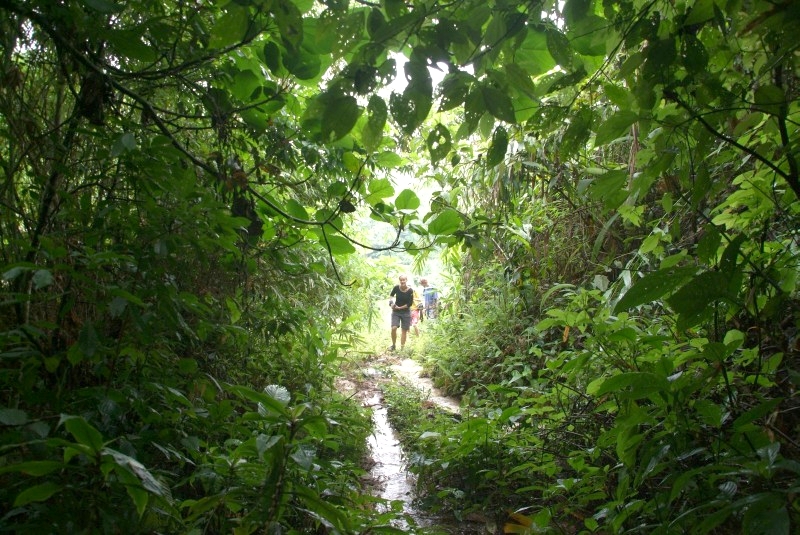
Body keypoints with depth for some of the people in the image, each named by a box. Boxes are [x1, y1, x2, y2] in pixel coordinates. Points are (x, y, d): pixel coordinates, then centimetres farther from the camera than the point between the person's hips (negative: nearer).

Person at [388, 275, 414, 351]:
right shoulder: (396, 287, -10)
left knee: (404, 330, 5)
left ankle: (402, 348, 16)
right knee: (393, 328, -14)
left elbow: (410, 304, -10)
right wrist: (391, 301, -7)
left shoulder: (410, 290, -15)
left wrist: (399, 307, -11)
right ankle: (393, 345, 6)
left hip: (406, 312, -1)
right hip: (396, 312, 1)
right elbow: (391, 295, 12)